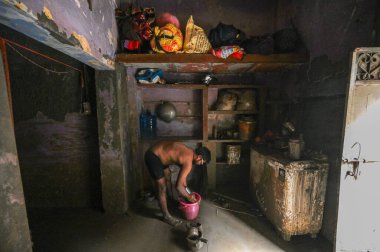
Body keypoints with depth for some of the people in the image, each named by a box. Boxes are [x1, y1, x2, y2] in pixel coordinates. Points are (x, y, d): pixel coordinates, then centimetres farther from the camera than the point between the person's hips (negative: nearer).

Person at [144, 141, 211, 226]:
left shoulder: (189, 152, 5)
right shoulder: (188, 162, -22)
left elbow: (182, 173, 20)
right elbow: (178, 185, -20)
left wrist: (185, 186, 25)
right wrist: (188, 197, -4)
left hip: (157, 152, 10)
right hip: (152, 157, -10)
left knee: (168, 176, 25)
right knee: (162, 188, 0)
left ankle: (167, 201, 47)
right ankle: (166, 216, 19)